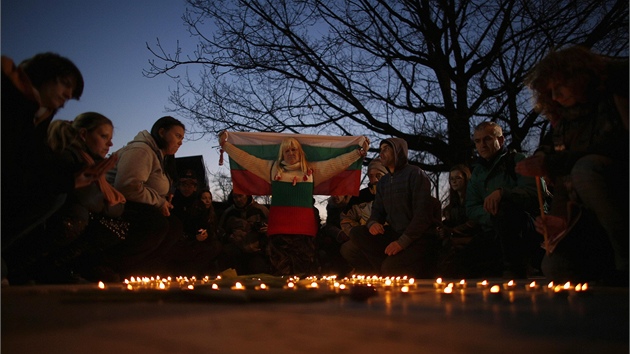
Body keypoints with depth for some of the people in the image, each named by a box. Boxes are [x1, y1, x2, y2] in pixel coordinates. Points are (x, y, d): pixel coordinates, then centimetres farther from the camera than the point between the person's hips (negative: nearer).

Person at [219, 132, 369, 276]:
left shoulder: (312, 170, 14)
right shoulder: (272, 168, 15)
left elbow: (338, 163, 14)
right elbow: (247, 159, 15)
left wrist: (360, 152, 10)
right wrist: (225, 145, 15)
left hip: (304, 225, 0)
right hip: (279, 225, 0)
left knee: (305, 269, -2)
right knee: (281, 269, -1)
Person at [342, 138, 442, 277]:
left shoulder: (415, 173, -7)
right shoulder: (383, 181, 15)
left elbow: (423, 213, -16)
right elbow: (377, 210, 16)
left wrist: (402, 242, -23)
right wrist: (372, 223, -10)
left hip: (419, 238, -7)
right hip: (394, 234, 7)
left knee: (390, 266, -31)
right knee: (356, 233, -13)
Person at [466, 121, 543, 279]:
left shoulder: (517, 160, 3)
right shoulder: (477, 172, 18)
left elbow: (535, 192, -14)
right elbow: (471, 209, 10)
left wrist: (502, 192, -31)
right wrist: (491, 215, -12)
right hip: (494, 234, 4)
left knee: (503, 207, -36)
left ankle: (515, 269, -23)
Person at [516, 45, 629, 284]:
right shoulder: (562, 124, 13)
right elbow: (562, 183, 12)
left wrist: (550, 164, -24)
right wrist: (562, 218, -8)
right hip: (595, 219, 6)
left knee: (587, 168, -32)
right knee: (555, 266, -14)